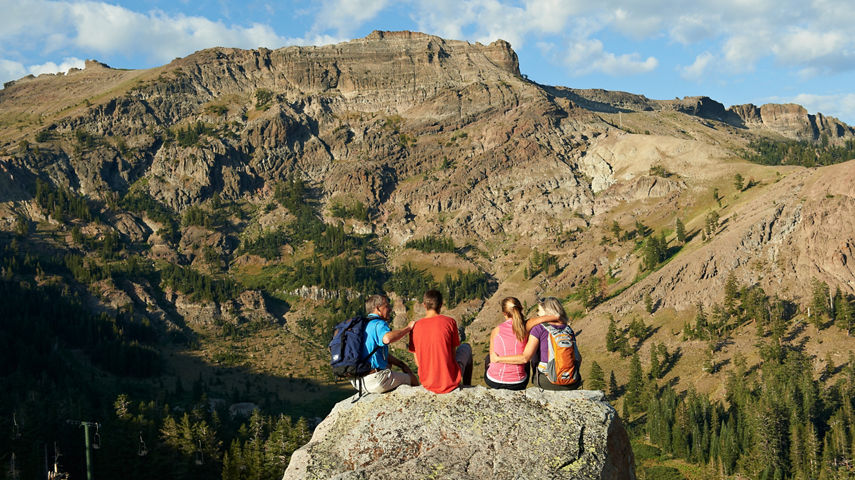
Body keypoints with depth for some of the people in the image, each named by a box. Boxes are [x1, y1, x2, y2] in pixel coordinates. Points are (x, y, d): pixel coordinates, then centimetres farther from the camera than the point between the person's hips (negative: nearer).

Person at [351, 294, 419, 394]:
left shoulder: (364, 324, 19)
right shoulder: (379, 324, -12)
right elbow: (387, 339, -37)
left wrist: (401, 365, 23)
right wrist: (408, 328, -22)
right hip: (375, 381, -10)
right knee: (412, 379, 7)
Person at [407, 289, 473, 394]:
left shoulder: (415, 326, -5)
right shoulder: (449, 322, -13)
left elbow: (418, 363, -1)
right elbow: (453, 355, -6)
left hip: (427, 383, 3)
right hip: (450, 382, -3)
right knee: (466, 347, 26)